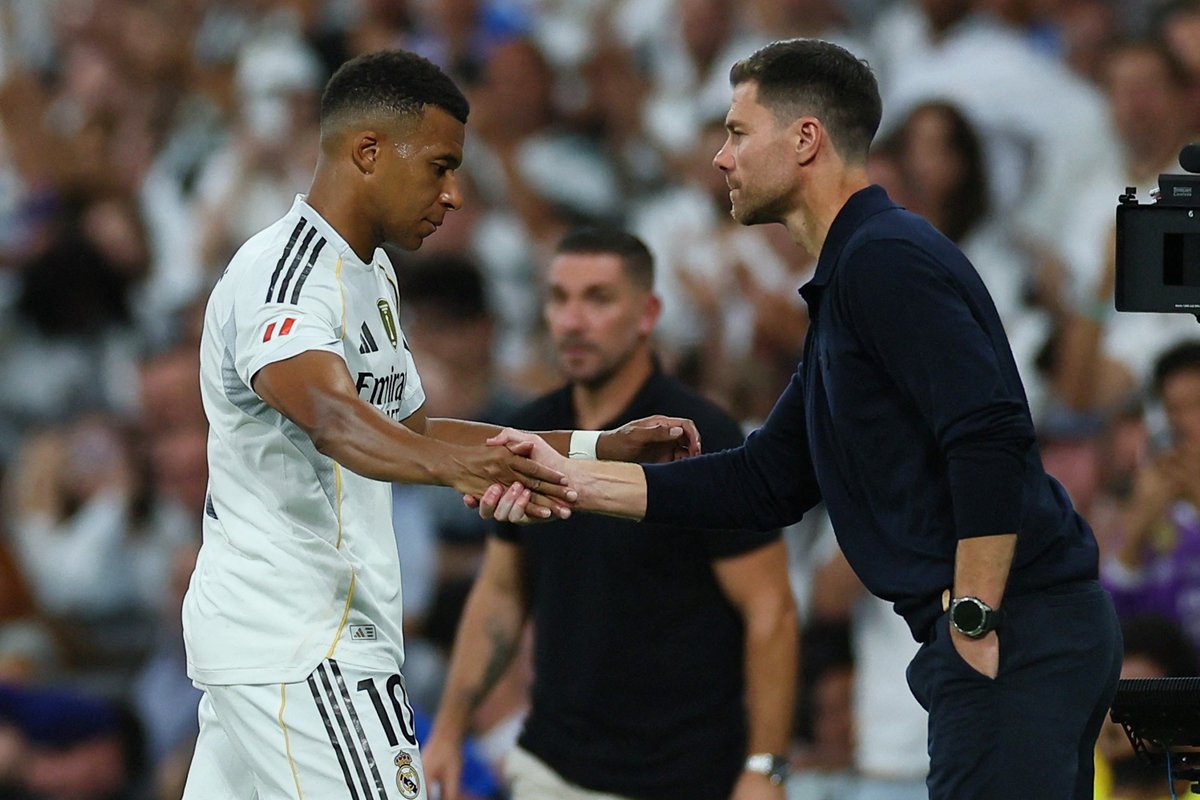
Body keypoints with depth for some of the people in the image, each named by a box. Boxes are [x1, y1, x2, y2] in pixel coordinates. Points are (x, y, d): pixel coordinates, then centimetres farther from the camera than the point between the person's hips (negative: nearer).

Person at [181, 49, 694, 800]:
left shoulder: (370, 273, 16)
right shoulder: (284, 276, -17)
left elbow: (409, 431, 24)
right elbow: (335, 422, -36)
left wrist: (600, 449, 19)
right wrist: (455, 465, -55)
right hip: (300, 646, -10)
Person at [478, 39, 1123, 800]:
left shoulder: (887, 259, -11)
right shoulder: (856, 270, 21)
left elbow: (992, 437, -22)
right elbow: (767, 483, 22)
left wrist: (975, 620, -20)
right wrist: (571, 477, 18)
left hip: (1018, 626, -10)